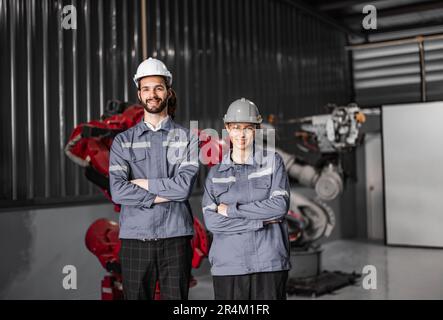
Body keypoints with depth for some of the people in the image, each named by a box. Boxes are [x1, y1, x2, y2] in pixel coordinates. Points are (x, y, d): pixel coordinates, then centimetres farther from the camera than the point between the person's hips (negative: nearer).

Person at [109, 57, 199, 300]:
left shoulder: (187, 138, 6)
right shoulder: (123, 141, 8)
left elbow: (185, 185, -10)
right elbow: (117, 191, -7)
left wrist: (143, 183, -5)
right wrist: (163, 196, -10)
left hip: (175, 237, -1)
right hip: (134, 238, 1)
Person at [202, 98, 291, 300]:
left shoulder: (273, 161, 5)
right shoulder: (216, 173, 8)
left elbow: (280, 205, -7)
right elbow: (211, 221, -4)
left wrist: (232, 209, -8)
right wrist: (261, 221, -10)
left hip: (269, 262, -1)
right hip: (228, 265, 1)